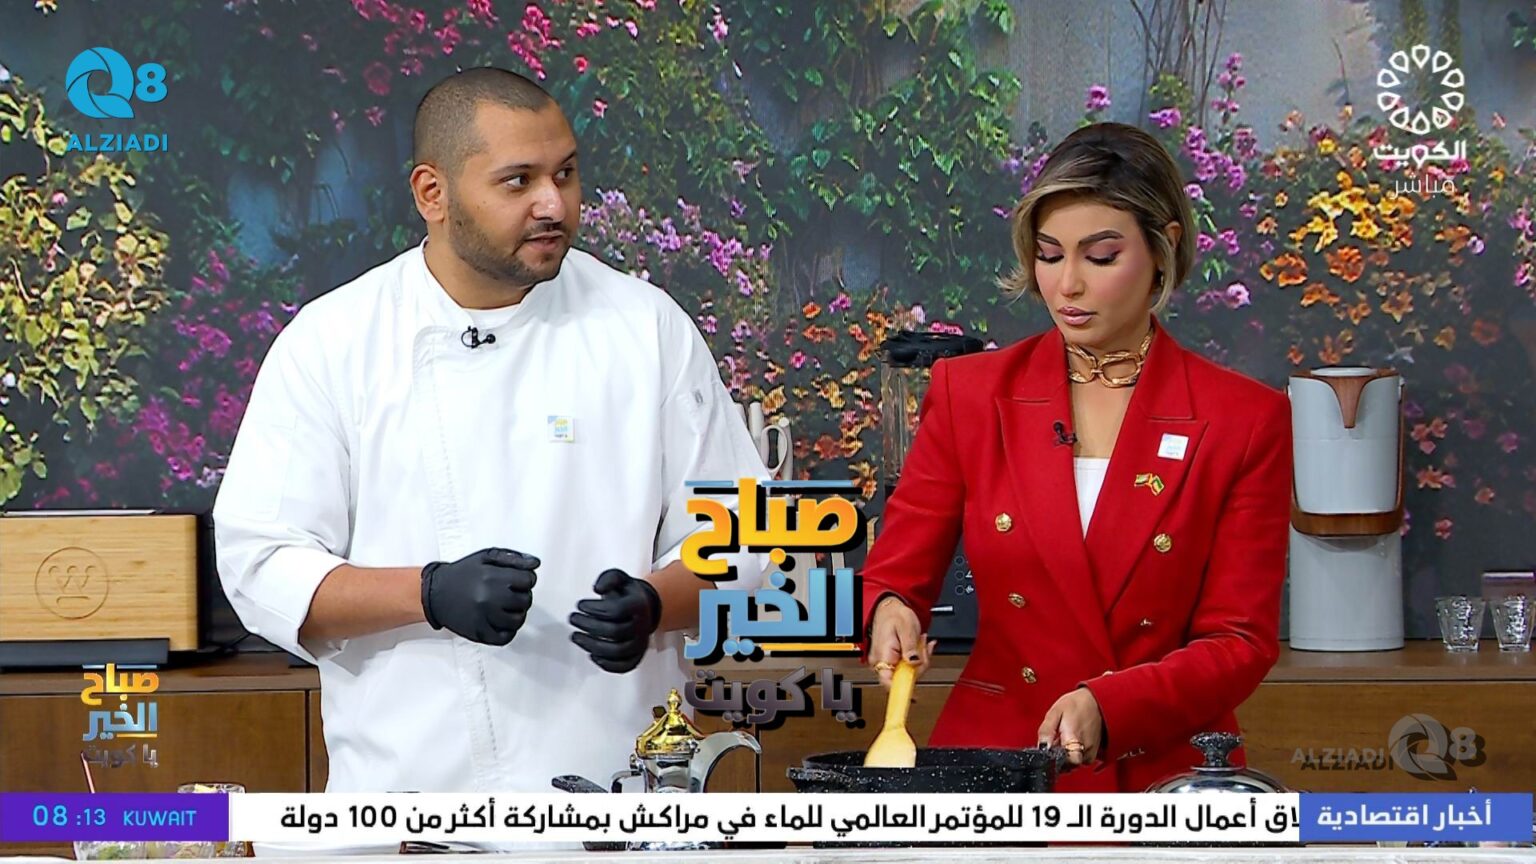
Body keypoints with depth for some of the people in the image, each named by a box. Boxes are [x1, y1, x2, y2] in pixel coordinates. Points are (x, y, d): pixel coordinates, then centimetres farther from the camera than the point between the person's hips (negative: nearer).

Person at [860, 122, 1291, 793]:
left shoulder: (1243, 421, 2)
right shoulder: (969, 393, 7)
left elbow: (1242, 642, 0)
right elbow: (891, 577, 8)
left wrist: (1105, 705, -16)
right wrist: (890, 611, -15)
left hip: (1164, 782, -2)